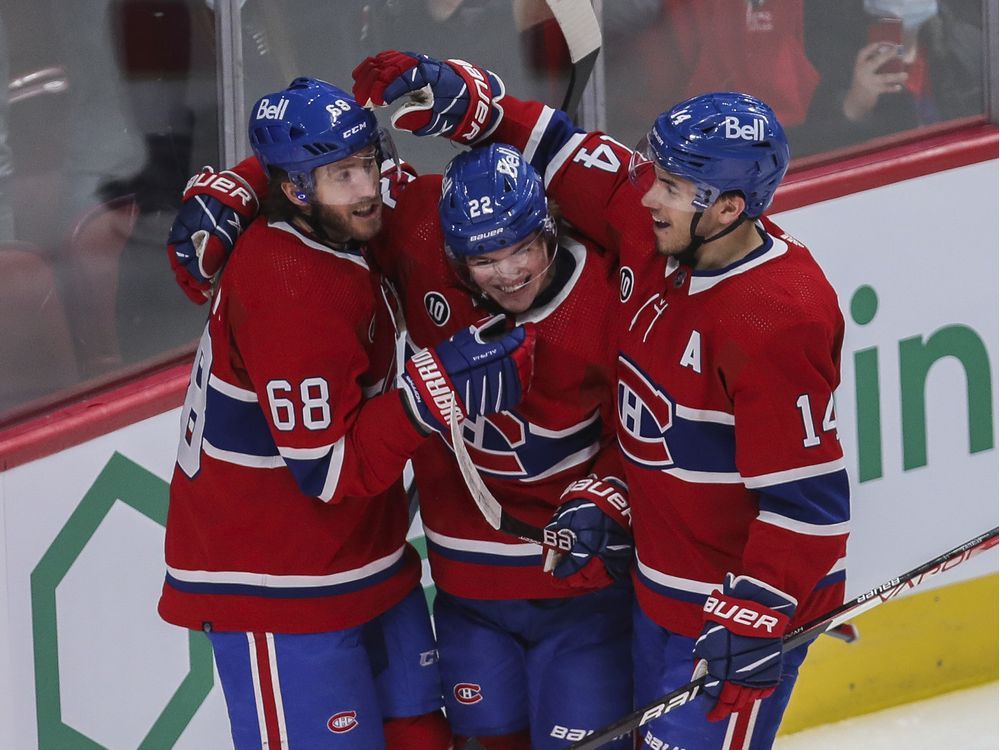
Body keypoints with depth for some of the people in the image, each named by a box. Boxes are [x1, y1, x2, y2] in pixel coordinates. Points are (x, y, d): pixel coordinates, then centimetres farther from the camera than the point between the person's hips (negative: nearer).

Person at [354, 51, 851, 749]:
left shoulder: (779, 320, -29)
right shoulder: (653, 227, -6)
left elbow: (805, 494, -28)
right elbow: (568, 152, 7)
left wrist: (757, 614, -28)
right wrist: (449, 101, -2)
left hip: (749, 595, -9)